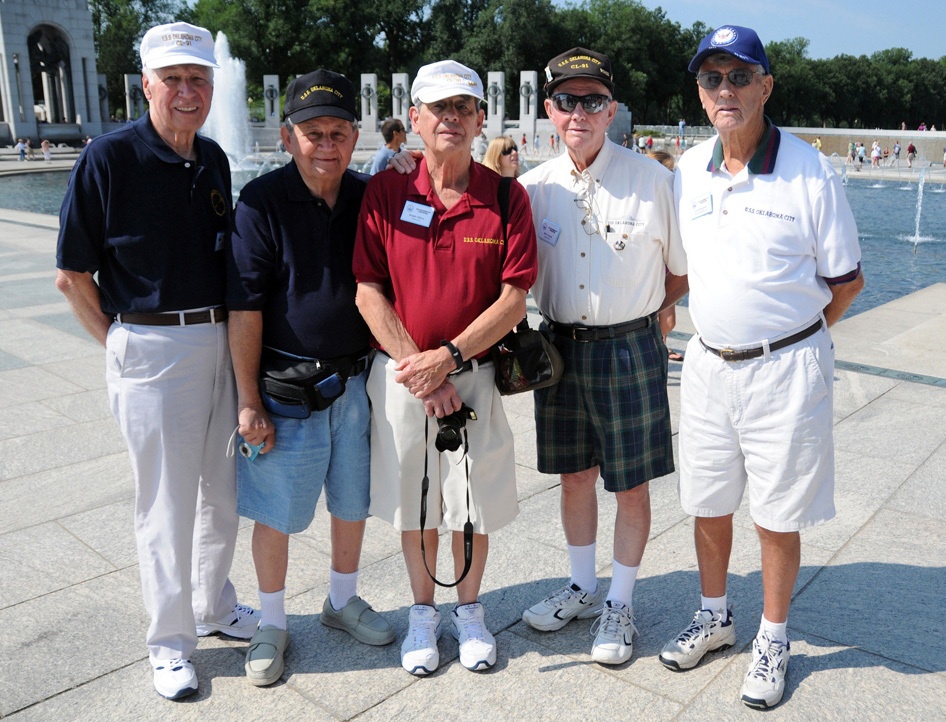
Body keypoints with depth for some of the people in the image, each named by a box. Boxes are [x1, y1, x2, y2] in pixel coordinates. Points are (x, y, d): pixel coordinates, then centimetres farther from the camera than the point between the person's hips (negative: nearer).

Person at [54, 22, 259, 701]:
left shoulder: (214, 160, 7)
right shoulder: (108, 159, -11)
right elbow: (73, 274, -6)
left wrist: (232, 335, 11)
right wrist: (120, 341, -4)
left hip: (221, 341, 6)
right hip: (152, 350, -6)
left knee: (222, 491, 17)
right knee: (167, 502, 6)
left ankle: (214, 606, 38)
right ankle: (170, 640, 25)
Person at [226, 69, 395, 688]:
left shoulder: (372, 198, 1)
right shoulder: (262, 201, -11)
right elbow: (244, 309, -12)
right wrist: (248, 402, -12)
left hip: (359, 379, 4)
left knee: (354, 499, 17)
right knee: (277, 510, 8)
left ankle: (343, 600, 39)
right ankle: (272, 624, 29)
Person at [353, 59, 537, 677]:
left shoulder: (507, 197, -3)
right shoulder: (385, 193, -2)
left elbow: (514, 300, -7)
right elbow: (367, 291, -4)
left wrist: (448, 357, -16)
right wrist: (417, 366, -12)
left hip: (475, 375, 0)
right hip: (401, 374, 1)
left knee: (475, 501, 11)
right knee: (413, 499, 13)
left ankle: (469, 610, 35)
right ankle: (423, 613, 35)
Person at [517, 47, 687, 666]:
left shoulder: (652, 179, -8)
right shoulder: (535, 186, 1)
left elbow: (682, 270, 2)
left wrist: (640, 311, 4)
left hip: (630, 349, -3)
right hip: (561, 347, 3)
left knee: (632, 485, 7)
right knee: (575, 475, 16)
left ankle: (621, 604, 27)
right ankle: (583, 588, 36)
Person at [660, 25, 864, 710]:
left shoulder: (810, 172, -11)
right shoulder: (687, 171, 3)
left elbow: (847, 279, -3)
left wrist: (788, 336, 2)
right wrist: (711, 324, 11)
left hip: (785, 370, -4)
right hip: (707, 365, 4)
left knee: (778, 515, 8)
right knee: (708, 503, 16)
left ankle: (772, 641, 29)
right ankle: (714, 617, 38)